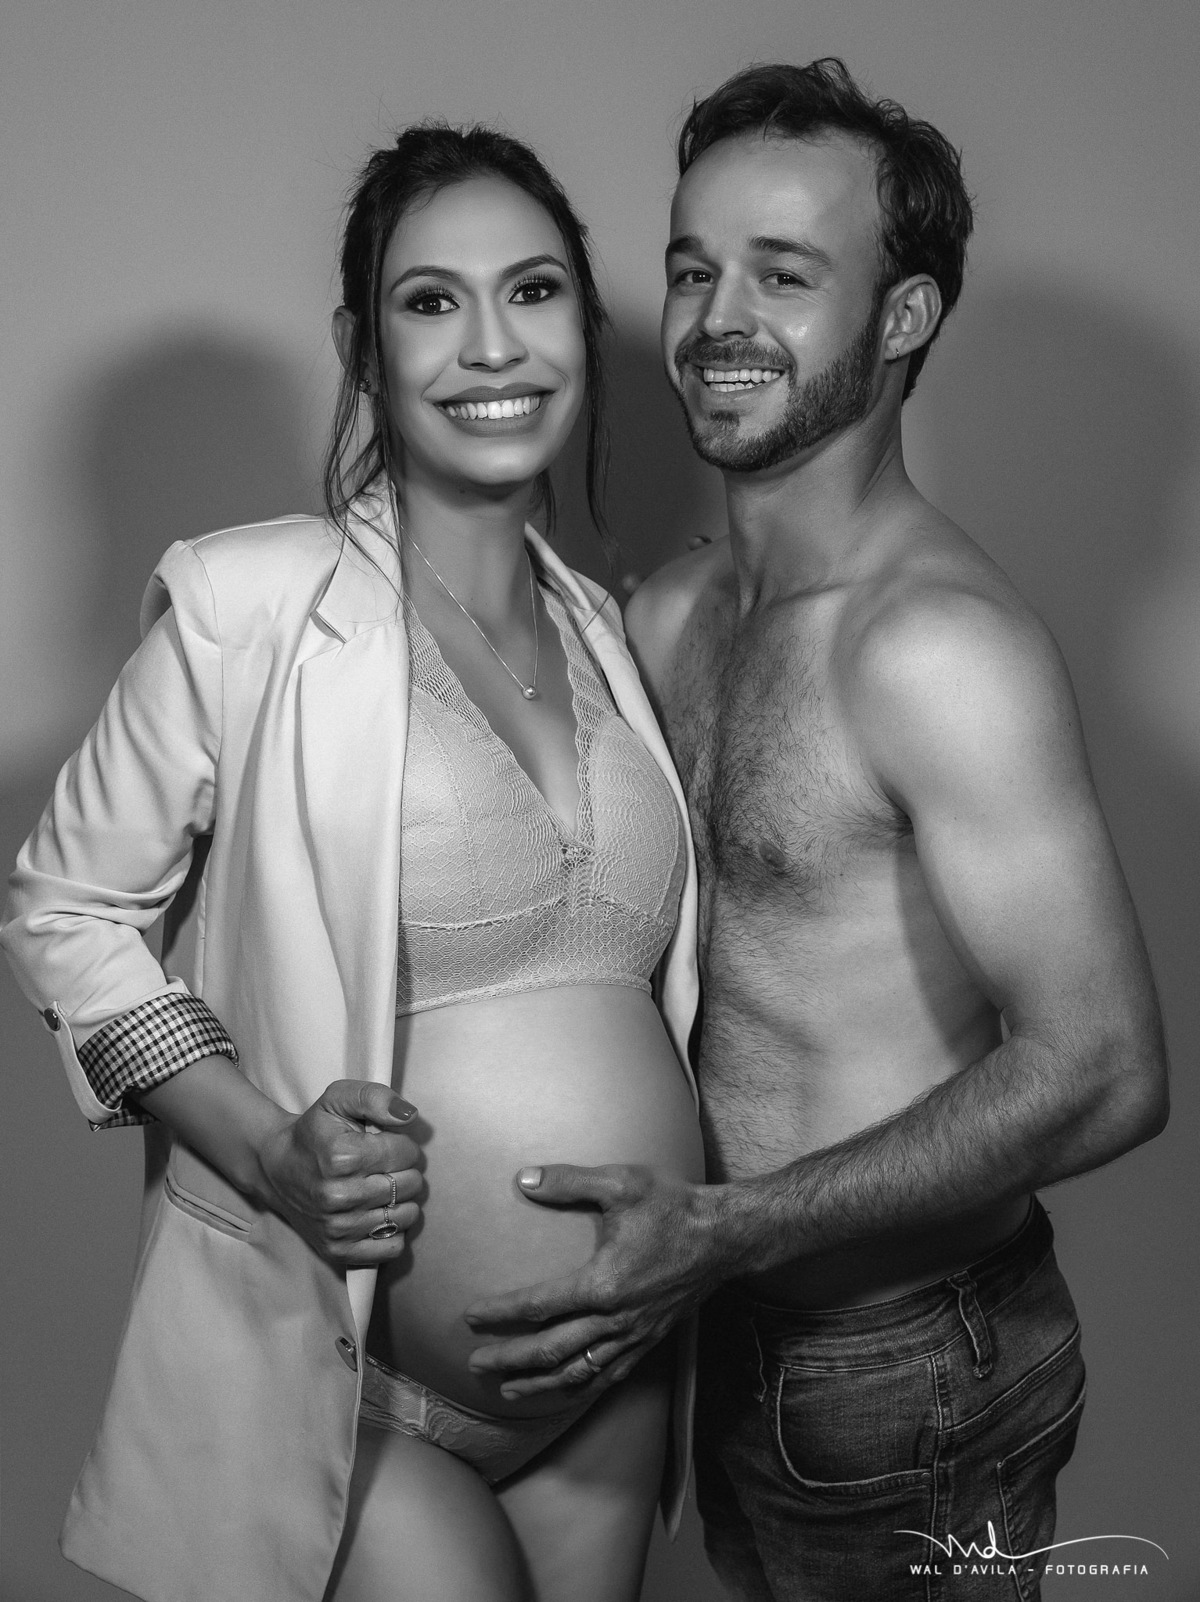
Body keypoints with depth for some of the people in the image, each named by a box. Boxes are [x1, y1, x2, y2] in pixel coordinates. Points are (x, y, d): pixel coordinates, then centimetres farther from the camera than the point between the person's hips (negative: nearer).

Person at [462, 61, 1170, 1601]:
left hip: (909, 1366, -7)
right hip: (738, 1333, 7)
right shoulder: (666, 616, 3)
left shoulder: (937, 646, -22)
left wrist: (725, 1232, -26)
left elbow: (1100, 1071, -25)